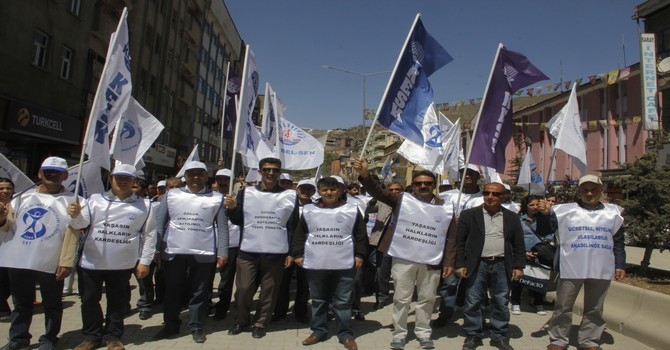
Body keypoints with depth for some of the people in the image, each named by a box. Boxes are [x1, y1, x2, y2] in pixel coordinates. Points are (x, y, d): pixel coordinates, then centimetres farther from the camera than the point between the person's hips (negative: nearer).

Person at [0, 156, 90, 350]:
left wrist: (66, 263, -15)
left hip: (51, 264, -3)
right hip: (19, 261, 4)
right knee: (21, 303, 17)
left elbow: (72, 234, -9)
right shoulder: (23, 197, 9)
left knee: (52, 304, 9)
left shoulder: (72, 201, -4)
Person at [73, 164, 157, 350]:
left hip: (122, 264, -1)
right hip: (92, 262, 1)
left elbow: (149, 234, 1)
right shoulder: (95, 199, 2)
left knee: (117, 301, 12)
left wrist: (144, 261, -2)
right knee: (89, 300, 11)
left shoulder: (144, 205, 0)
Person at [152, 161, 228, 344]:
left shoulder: (217, 198, 1)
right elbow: (159, 222, 4)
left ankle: (196, 327, 22)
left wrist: (222, 252, -5)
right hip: (173, 252, 2)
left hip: (204, 254, -1)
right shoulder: (171, 195, 5)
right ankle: (170, 325, 30)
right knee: (172, 291, 13)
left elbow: (222, 227, 0)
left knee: (199, 293, 8)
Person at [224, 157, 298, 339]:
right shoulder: (246, 192, 4)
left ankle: (260, 323, 25)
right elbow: (237, 220, 6)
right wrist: (232, 208, -15)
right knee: (243, 289, 5)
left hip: (276, 253, 0)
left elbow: (294, 227, 4)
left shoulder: (291, 196, 1)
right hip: (248, 251, 1)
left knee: (269, 292, 8)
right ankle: (241, 320, 28)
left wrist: (292, 253, 1)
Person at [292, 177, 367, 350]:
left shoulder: (352, 210, -1)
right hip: (315, 264, 2)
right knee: (318, 300, 14)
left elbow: (360, 235, 4)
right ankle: (318, 331, 27)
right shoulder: (308, 210, 3)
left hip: (344, 265, -2)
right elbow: (300, 234, 9)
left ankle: (345, 334, 17)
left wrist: (359, 255, -2)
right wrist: (298, 254, 4)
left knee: (342, 301, 6)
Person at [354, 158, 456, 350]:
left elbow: (450, 238, 6)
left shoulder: (446, 208, 3)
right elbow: (378, 191, -15)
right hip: (403, 259, -2)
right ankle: (399, 333, 25)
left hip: (431, 262, 2)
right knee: (401, 298, 9)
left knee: (427, 299, 15)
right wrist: (364, 174, -33)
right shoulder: (402, 199, -3)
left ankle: (423, 332, 33)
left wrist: (449, 262, 1)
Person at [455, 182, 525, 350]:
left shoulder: (512, 218, 8)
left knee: (501, 303, 9)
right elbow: (459, 242, 0)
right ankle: (473, 335, 17)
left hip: (502, 266, 2)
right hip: (476, 265, -2)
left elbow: (518, 245, 10)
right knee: (473, 302, 4)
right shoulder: (469, 214, 1)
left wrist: (518, 266, 1)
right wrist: (460, 264, -6)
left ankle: (499, 336, 22)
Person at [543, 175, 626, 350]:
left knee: (594, 309, 14)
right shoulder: (565, 210, -2)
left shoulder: (613, 212, 6)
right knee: (563, 307, 6)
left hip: (601, 271, 2)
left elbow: (618, 242, 11)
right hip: (571, 270, -2)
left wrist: (620, 265, 7)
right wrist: (544, 215, -19)